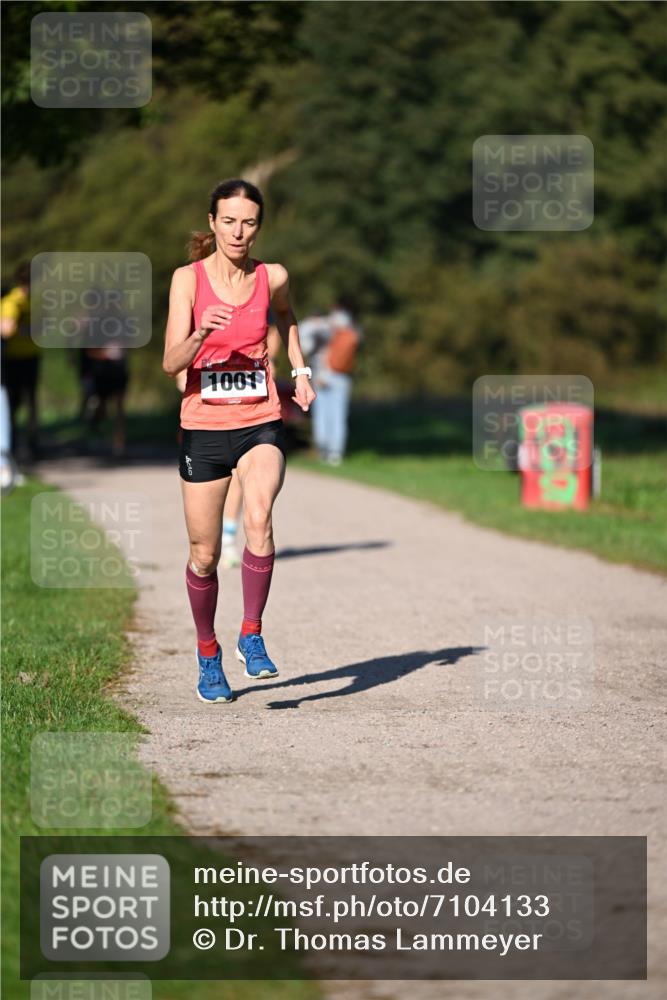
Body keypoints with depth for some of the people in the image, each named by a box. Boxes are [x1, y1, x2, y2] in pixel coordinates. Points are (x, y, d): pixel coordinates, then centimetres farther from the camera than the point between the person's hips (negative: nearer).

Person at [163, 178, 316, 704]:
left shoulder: (273, 278, 0)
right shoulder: (188, 279, -6)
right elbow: (171, 363, -13)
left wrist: (300, 370, 15)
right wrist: (202, 332, -31)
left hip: (260, 424, 0)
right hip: (204, 428, 0)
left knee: (259, 521, -28)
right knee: (204, 555, 6)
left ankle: (252, 634, -14)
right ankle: (208, 654, 29)